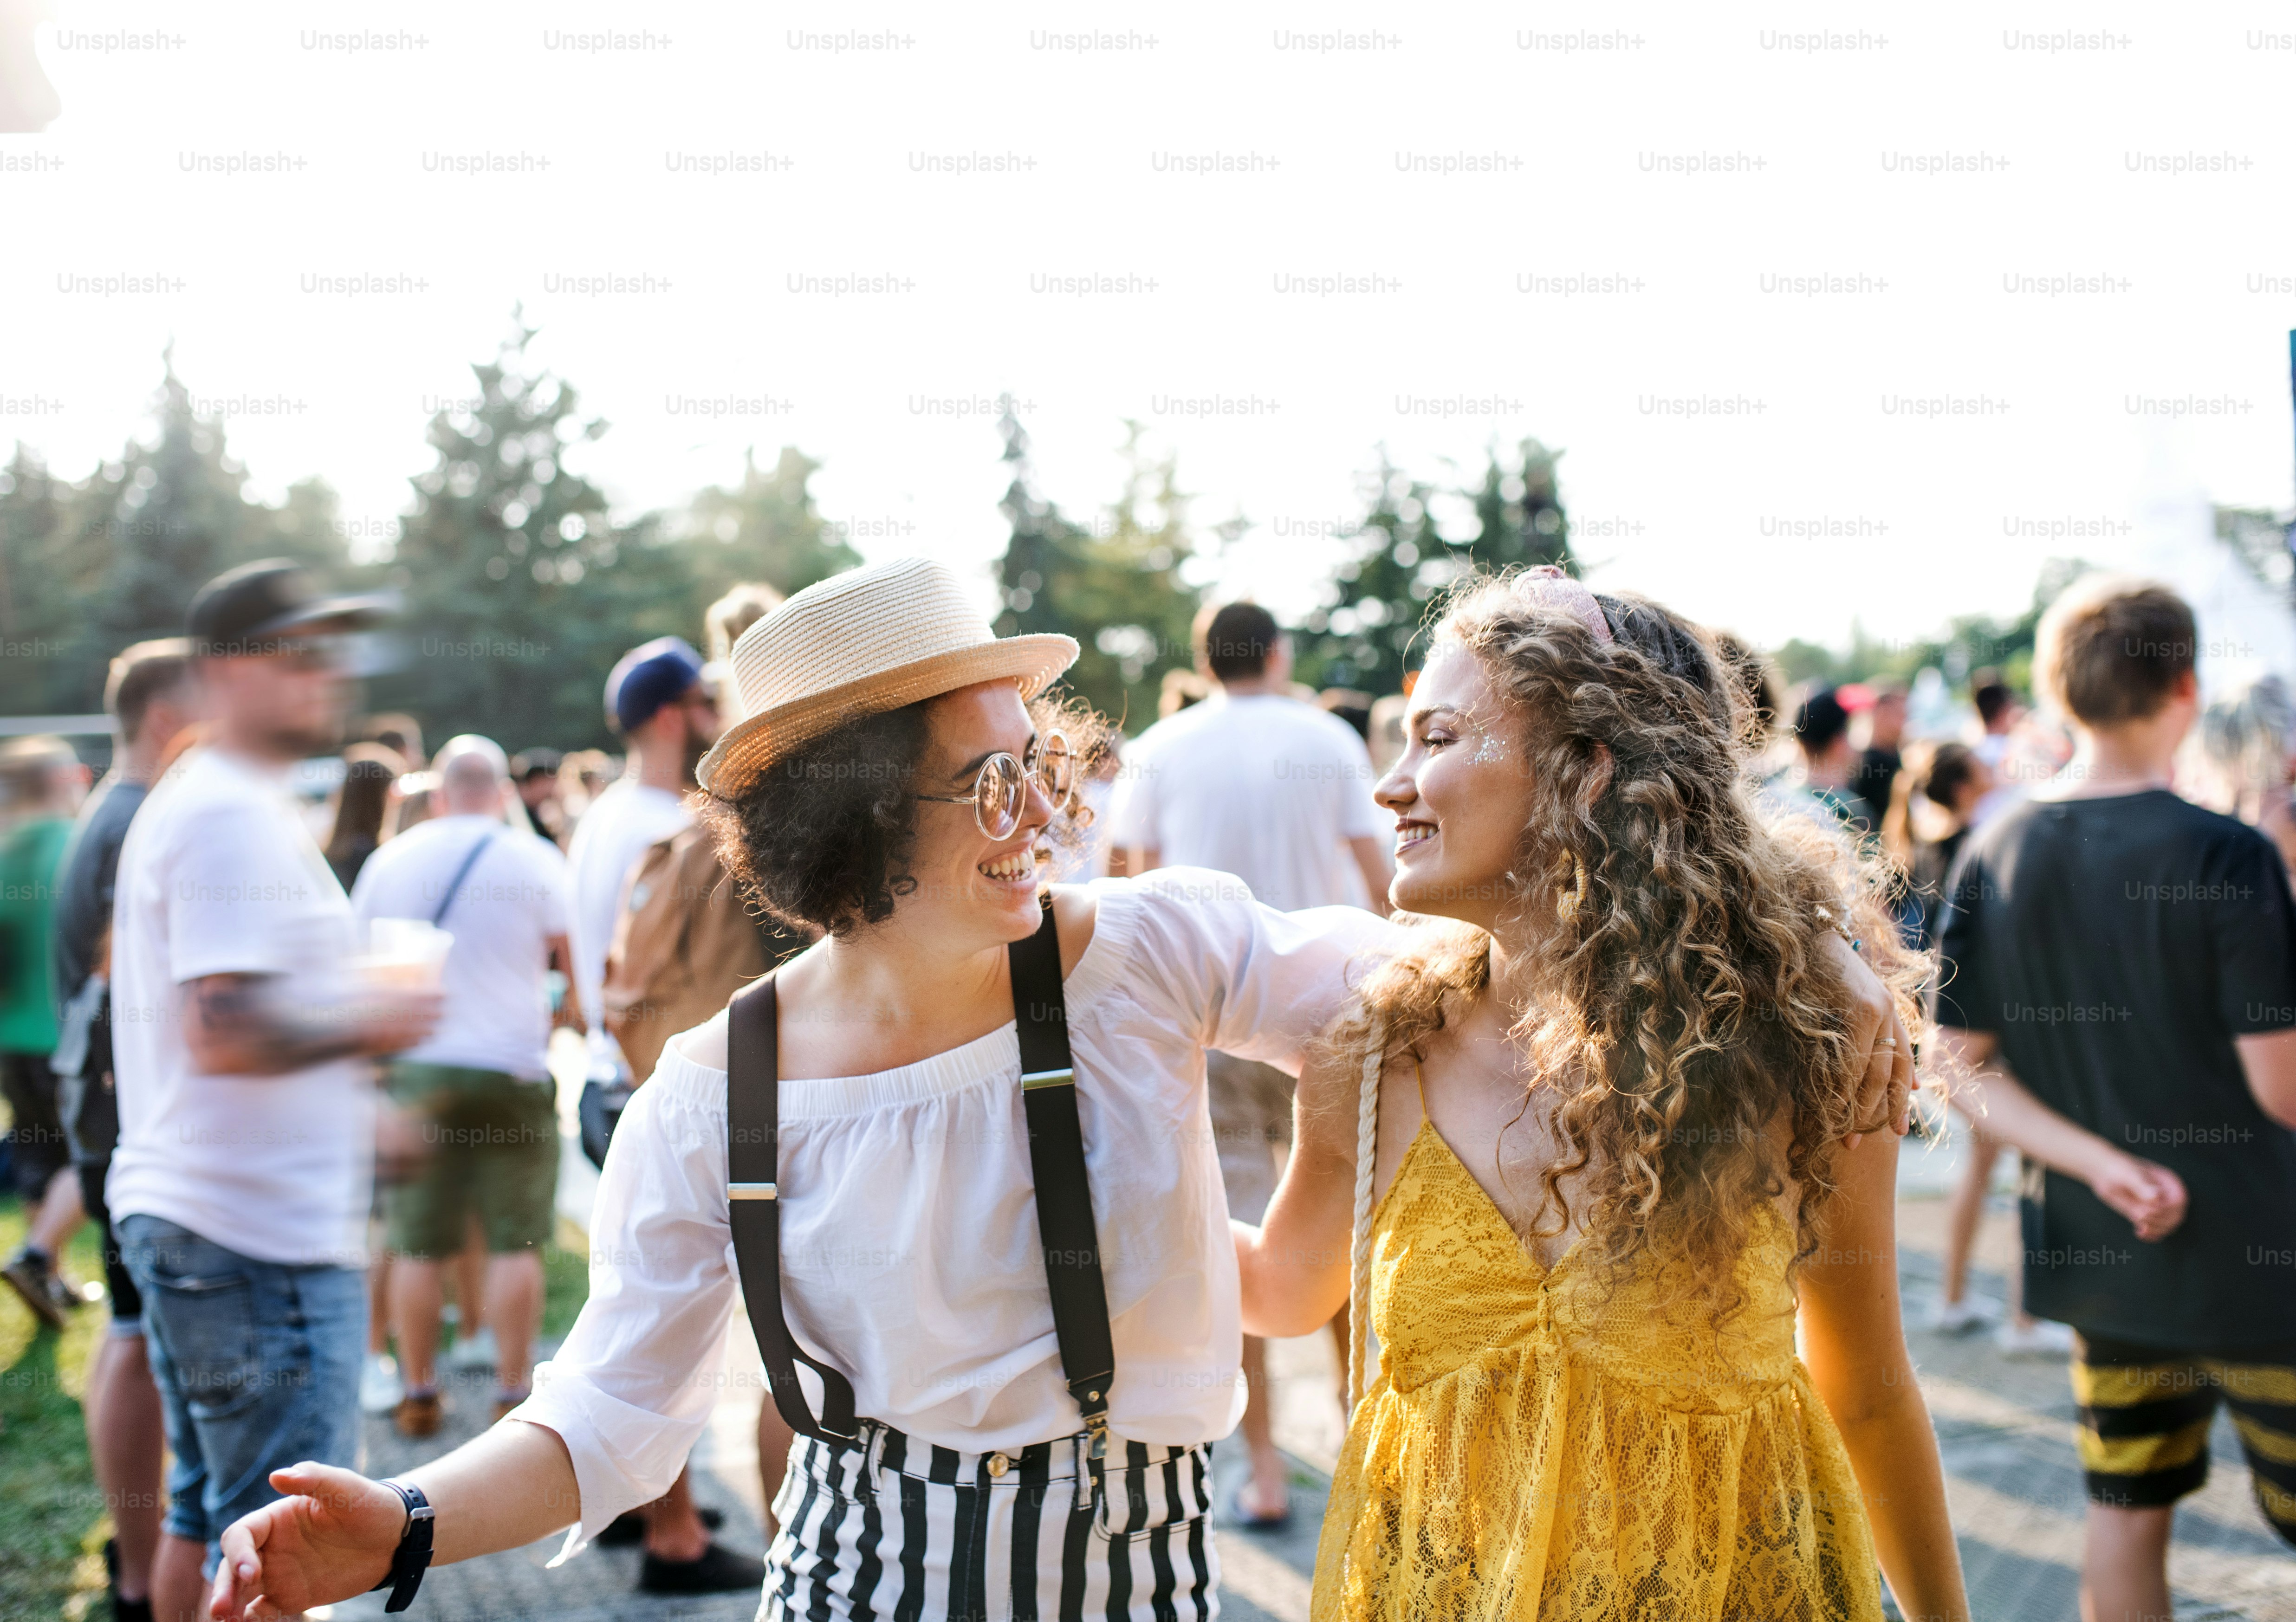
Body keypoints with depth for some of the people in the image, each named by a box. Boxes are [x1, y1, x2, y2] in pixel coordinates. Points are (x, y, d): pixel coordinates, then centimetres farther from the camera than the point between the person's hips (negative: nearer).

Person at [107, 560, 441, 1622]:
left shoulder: (189, 804, 17)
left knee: (205, 1513, 19)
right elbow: (227, 1032, -27)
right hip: (260, 1236, -11)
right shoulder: (235, 818, -17)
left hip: (180, 1210, 11)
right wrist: (369, 1024, -16)